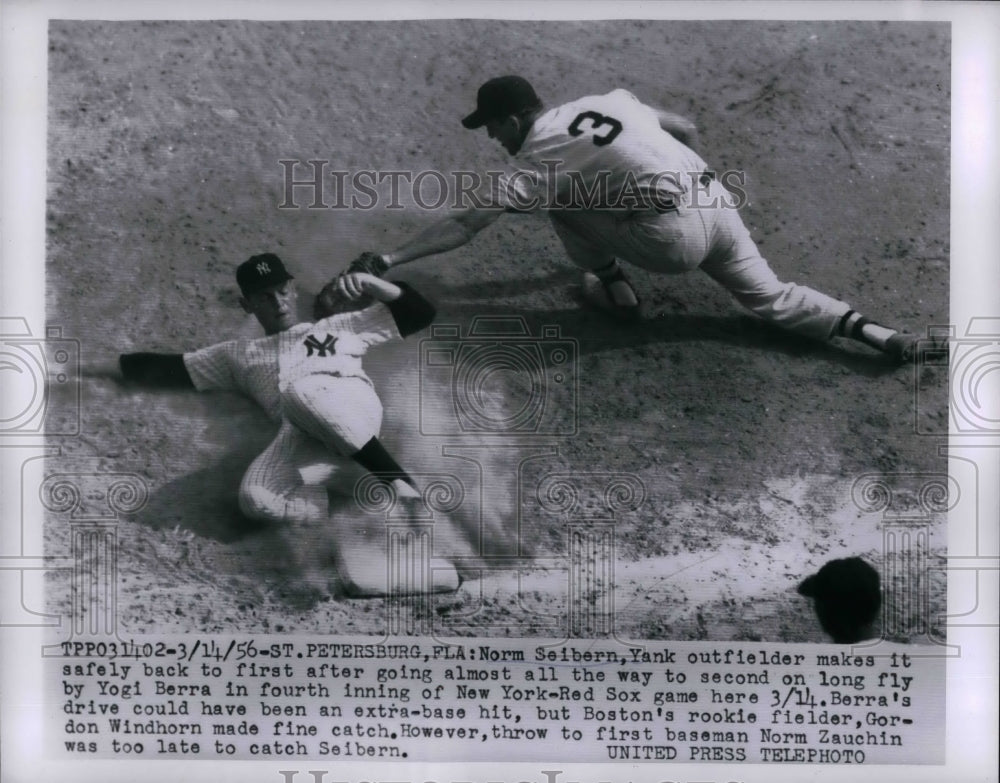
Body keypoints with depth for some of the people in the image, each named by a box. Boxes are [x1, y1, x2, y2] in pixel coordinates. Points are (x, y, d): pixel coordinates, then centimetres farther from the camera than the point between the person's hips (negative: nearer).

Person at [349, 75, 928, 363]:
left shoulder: (538, 161, -3)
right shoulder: (607, 100, 17)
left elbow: (464, 226, -5)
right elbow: (688, 130, 23)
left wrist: (390, 259, -2)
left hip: (675, 239, -7)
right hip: (719, 204, 7)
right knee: (771, 297, 18)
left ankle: (615, 290, 18)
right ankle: (877, 334, 4)